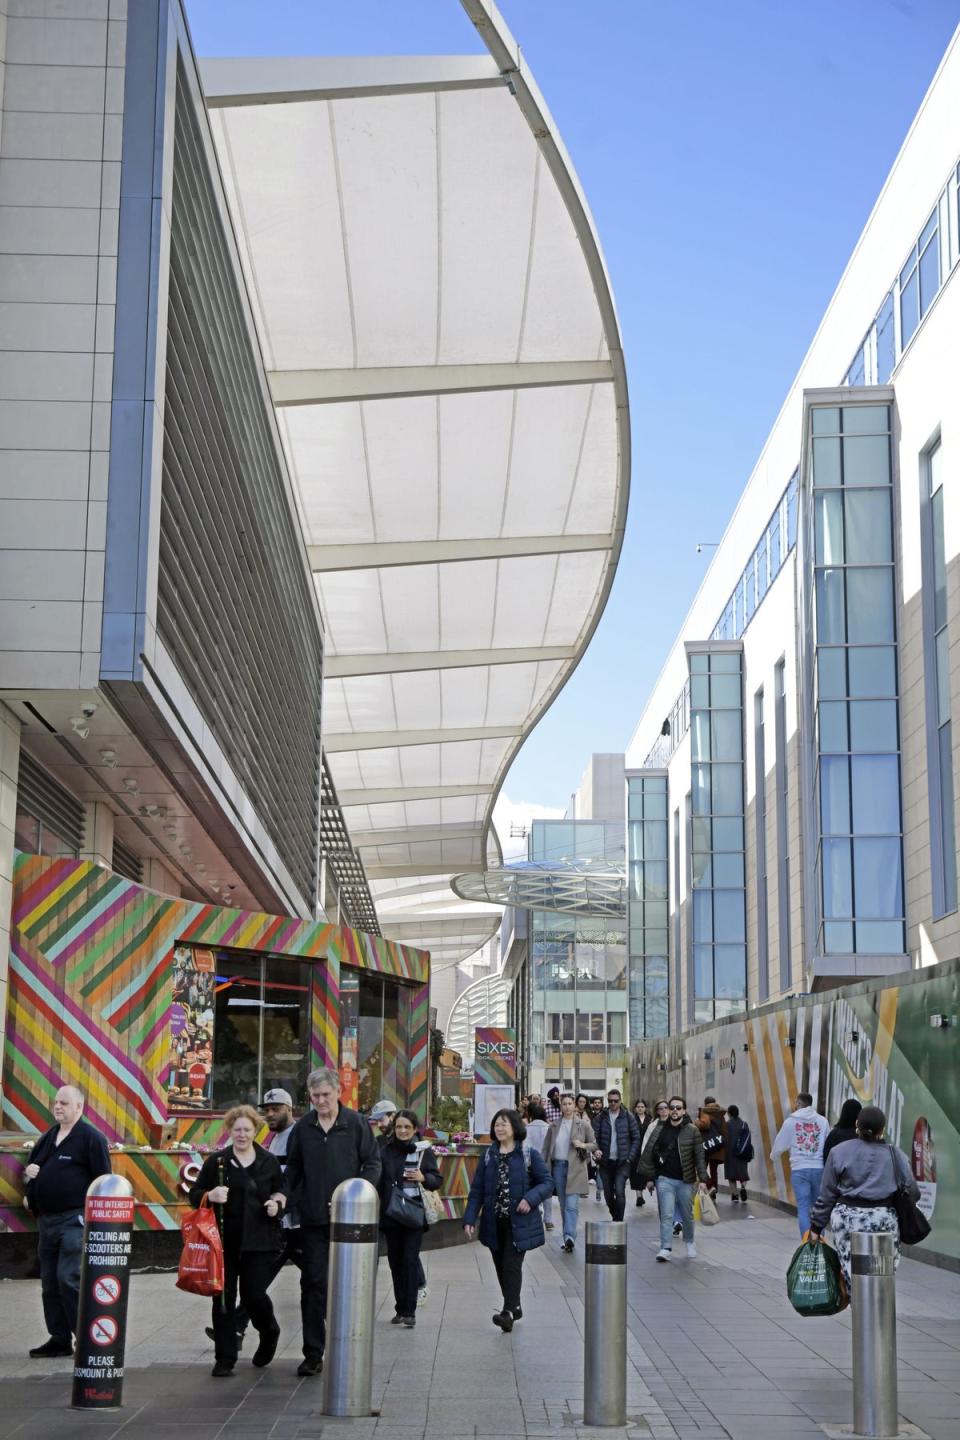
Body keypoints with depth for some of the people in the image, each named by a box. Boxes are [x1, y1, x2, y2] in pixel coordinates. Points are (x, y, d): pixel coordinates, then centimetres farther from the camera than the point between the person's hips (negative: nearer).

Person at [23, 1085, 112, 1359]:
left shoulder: (90, 1138, -7)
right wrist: (28, 1172, 3)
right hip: (46, 1220, 8)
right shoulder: (48, 1137, 16)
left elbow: (103, 1180, -10)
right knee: (50, 1282, 9)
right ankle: (59, 1339, 16)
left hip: (75, 1220, -8)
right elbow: (32, 1166, 28)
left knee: (70, 1279, -14)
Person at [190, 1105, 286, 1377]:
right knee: (224, 1298, 1)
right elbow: (194, 1194, 7)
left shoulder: (269, 1162, 8)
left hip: (259, 1241, -1)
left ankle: (269, 1334, 27)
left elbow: (282, 1194, 16)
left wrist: (277, 1206, -6)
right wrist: (210, 1196, -15)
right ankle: (224, 1359, 10)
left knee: (253, 1294, -6)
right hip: (224, 1240, 1)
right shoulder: (216, 1161, 5)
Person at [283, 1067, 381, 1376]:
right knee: (313, 1284, 2)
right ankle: (313, 1354, 8)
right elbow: (293, 1168, 13)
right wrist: (283, 1196, -1)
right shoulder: (303, 1127, 5)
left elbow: (372, 1163, -1)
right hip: (313, 1218, 2)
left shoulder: (356, 1124, -3)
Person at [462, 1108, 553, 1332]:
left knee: (511, 1266, -13)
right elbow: (477, 1190, 6)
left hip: (518, 1223, -4)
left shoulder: (529, 1155, -3)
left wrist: (531, 1198, -21)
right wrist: (469, 1219, -3)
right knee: (501, 1268, 11)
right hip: (494, 1223, 4)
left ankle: (508, 1311, -18)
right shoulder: (489, 1156, 7)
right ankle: (514, 1307, 26)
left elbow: (547, 1182, -2)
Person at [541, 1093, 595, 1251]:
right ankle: (568, 1239, 15)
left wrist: (583, 1145, -13)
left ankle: (569, 1237, -21)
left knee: (571, 1204, -14)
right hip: (558, 1166, 3)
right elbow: (546, 1148, 12)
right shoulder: (554, 1126, 9)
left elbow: (594, 1144, 7)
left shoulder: (583, 1124, 2)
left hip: (575, 1168, -3)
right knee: (563, 1205, 7)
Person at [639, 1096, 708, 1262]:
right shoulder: (659, 1130, 3)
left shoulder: (692, 1131, -3)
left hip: (685, 1180, -1)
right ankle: (666, 1248, -3)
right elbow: (649, 1154, 7)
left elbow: (699, 1156, -4)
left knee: (687, 1215, 13)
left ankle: (690, 1242, 36)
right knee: (666, 1215, -5)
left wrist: (702, 1179, -11)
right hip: (664, 1179, 1)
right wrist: (649, 1178, 3)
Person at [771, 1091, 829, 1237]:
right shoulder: (822, 1121, 2)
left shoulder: (791, 1121, 0)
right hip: (819, 1168, 2)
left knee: (803, 1207, -1)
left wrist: (773, 1155, 29)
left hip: (799, 1170, -2)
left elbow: (780, 1144, 8)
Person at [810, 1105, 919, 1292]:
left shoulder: (839, 1152, 0)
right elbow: (912, 1193, 3)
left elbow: (827, 1195, 2)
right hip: (884, 1220, 0)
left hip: (847, 1220, 0)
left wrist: (816, 1227, 10)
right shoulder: (896, 1155, 1)